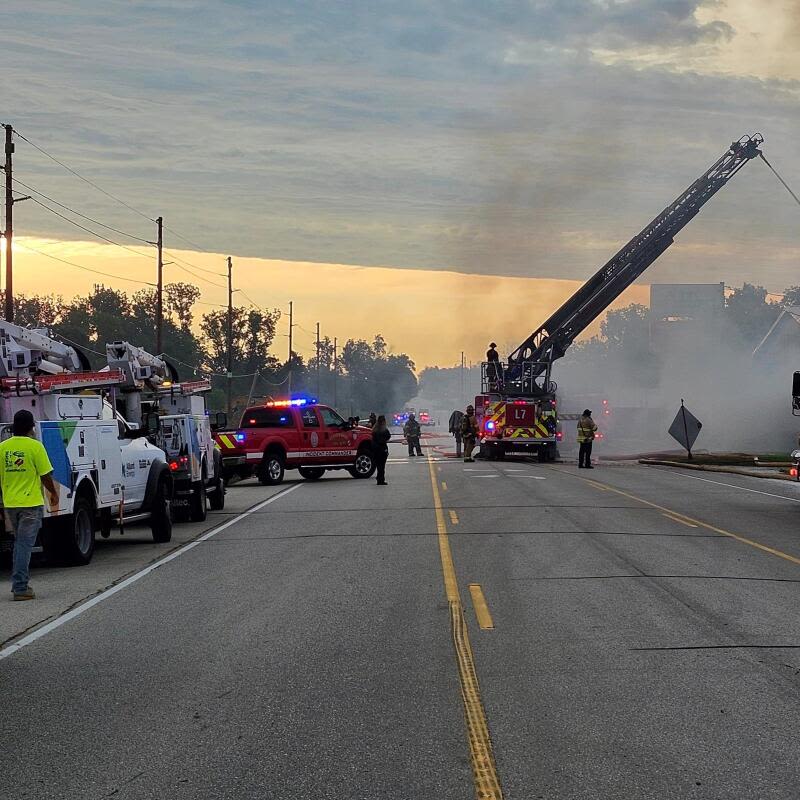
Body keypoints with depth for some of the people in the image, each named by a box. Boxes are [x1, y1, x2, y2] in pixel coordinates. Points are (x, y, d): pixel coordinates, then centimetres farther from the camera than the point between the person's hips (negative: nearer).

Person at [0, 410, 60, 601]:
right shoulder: (34, 446, -11)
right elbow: (45, 475, -8)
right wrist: (53, 494, 8)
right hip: (30, 502, -5)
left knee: (19, 543, 19)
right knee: (25, 544, -3)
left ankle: (20, 583, 22)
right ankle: (20, 588, -5)